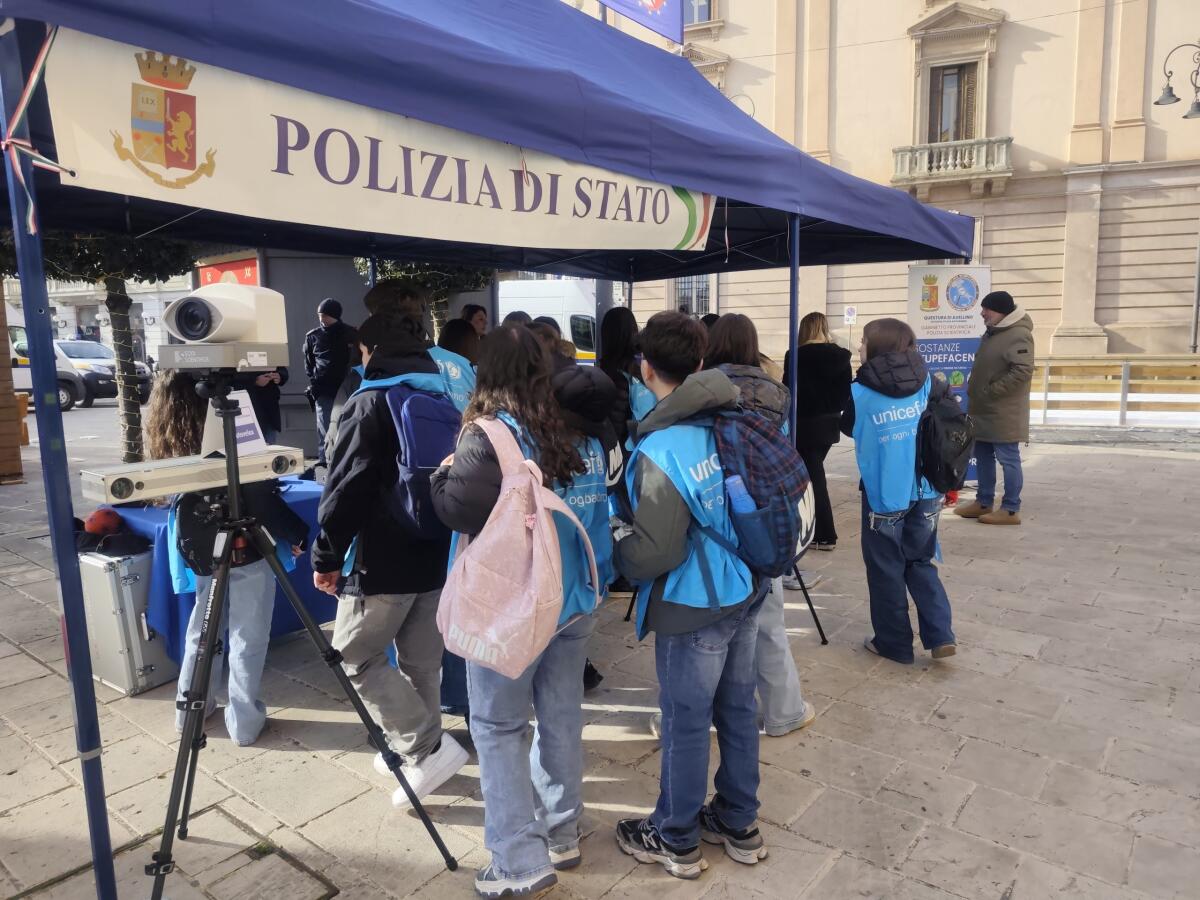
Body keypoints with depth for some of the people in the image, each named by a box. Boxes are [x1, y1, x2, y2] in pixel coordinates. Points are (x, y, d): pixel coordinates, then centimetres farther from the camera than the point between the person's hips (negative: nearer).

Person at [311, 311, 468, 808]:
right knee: (421, 661, 16)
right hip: (438, 554, 7)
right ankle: (415, 751, 29)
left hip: (383, 561, -7)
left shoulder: (368, 403, -12)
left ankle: (428, 748, 3)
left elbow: (345, 489, -17)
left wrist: (326, 557, -7)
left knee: (355, 656, 9)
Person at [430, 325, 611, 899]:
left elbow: (452, 506, -20)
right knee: (562, 719, 16)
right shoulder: (584, 434, 4)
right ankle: (562, 836, 31)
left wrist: (444, 471, -3)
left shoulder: (491, 436, -16)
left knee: (498, 727, 8)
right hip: (576, 600, 6)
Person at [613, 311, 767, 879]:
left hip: (693, 606, -7)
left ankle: (675, 839, 30)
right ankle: (738, 823, 38)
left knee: (686, 721, 10)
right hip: (743, 590, 7)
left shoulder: (661, 450, -24)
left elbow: (656, 551, -21)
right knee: (737, 708, 20)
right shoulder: (731, 419, -3)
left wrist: (615, 555, -3)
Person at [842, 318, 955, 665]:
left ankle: (894, 642, 20)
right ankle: (940, 635, 12)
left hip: (882, 495, -4)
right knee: (921, 563, 19)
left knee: (886, 571, 10)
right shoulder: (926, 383, -1)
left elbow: (847, 428, 6)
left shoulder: (858, 393, -12)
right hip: (923, 493, 4)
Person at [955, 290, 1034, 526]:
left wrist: (990, 391, -21)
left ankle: (1011, 510, 4)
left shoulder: (1018, 335, -16)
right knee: (983, 457, 15)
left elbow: (1022, 372, -25)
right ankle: (984, 502, 26)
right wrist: (977, 391, 12)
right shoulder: (994, 332, 14)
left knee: (1008, 459, -2)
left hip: (1003, 413, -10)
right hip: (985, 410, 10)